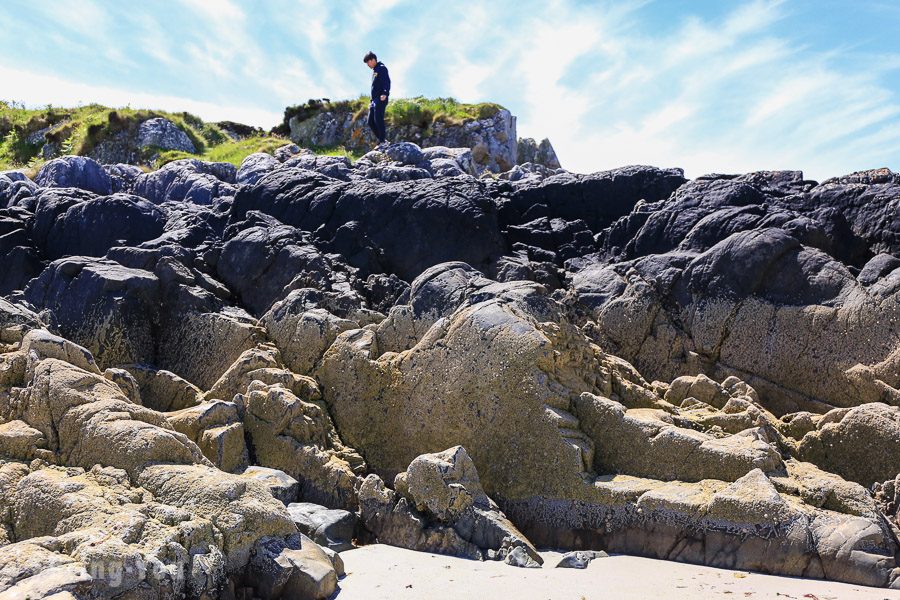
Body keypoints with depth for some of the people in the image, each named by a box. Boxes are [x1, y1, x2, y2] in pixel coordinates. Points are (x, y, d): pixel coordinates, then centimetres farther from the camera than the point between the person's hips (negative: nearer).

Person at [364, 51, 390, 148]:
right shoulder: (374, 71, 26)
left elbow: (387, 82, -18)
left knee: (378, 119, -17)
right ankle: (382, 140, 9)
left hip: (381, 99, -10)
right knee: (371, 121, 5)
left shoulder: (381, 68, -3)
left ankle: (383, 141, -15)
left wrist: (385, 93, -33)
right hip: (374, 100, 10)